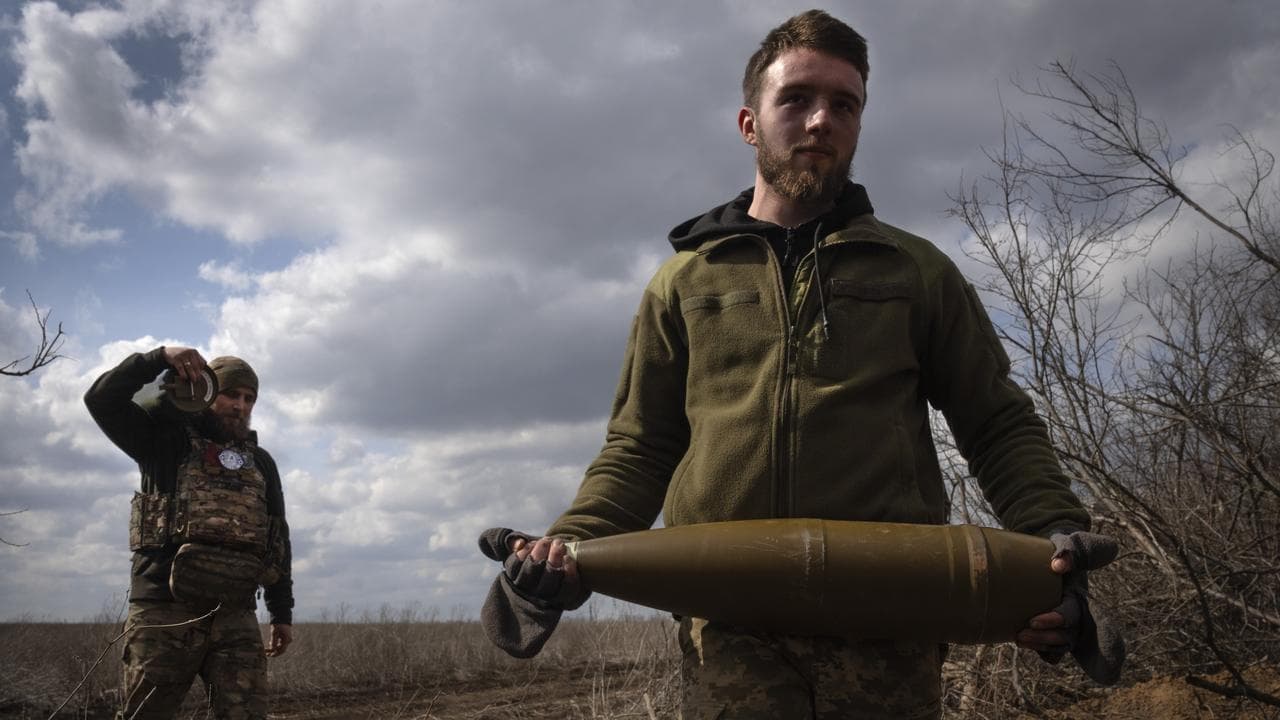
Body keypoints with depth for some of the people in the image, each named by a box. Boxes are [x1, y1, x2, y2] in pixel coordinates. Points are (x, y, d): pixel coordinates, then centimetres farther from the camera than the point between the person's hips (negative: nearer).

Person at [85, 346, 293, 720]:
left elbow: (278, 539, 19)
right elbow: (102, 400, -3)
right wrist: (159, 359, -12)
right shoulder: (169, 440, 9)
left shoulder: (260, 463, 18)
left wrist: (282, 612, 16)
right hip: (164, 611, -2)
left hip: (236, 617, 3)